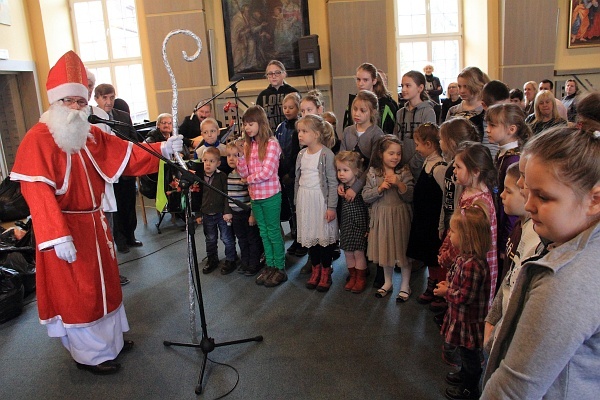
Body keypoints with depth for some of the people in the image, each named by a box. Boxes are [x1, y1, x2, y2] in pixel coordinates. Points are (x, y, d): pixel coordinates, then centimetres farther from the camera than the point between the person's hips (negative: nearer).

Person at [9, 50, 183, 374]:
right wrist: (58, 237, -30)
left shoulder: (90, 136, 7)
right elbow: (38, 193, -24)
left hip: (94, 223, 8)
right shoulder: (38, 139, -16)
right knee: (77, 290, 5)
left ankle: (108, 338, 39)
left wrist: (161, 150, -14)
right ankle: (89, 354, 23)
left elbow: (127, 155, 1)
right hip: (65, 228, -8)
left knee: (103, 282, 19)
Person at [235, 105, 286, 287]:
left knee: (273, 232, 3)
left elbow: (266, 172, -19)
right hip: (255, 196, 7)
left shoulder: (271, 144, -12)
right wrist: (241, 154, -11)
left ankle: (280, 269, 15)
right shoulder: (248, 145, 6)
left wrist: (250, 179, -6)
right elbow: (243, 173, 2)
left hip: (270, 195, -6)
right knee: (264, 233, 15)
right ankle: (270, 266, 27)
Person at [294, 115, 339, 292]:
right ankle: (315, 269, 28)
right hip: (305, 199, 6)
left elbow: (333, 182, -12)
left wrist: (331, 207, -13)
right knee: (309, 234, 12)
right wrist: (297, 201, 15)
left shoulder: (326, 154, -13)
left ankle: (326, 271, 19)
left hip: (321, 199, -6)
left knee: (325, 234, 3)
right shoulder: (301, 154, 6)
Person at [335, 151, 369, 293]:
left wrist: (368, 227, -12)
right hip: (346, 224, 5)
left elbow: (368, 208, -13)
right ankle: (352, 277, 27)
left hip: (359, 224, -5)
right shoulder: (341, 188, 0)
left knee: (358, 252, 2)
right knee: (348, 253, 12)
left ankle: (361, 279, 18)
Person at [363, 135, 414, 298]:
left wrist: (399, 184, -24)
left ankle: (405, 285, 25)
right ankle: (387, 283, 35)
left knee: (403, 251, 7)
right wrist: (380, 188, -19)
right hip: (381, 217, 2)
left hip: (400, 216, -2)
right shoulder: (373, 173, -2)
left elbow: (411, 196, -11)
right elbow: (365, 196, -6)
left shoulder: (404, 172, -6)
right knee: (385, 250, 16)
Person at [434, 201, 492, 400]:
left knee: (469, 353, 13)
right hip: (462, 316, 9)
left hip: (470, 320, -9)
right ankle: (465, 374, 50)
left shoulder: (472, 264, -35)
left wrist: (446, 292, -14)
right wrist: (449, 285, -1)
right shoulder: (465, 257, -3)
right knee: (465, 352, 29)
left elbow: (465, 296, -29)